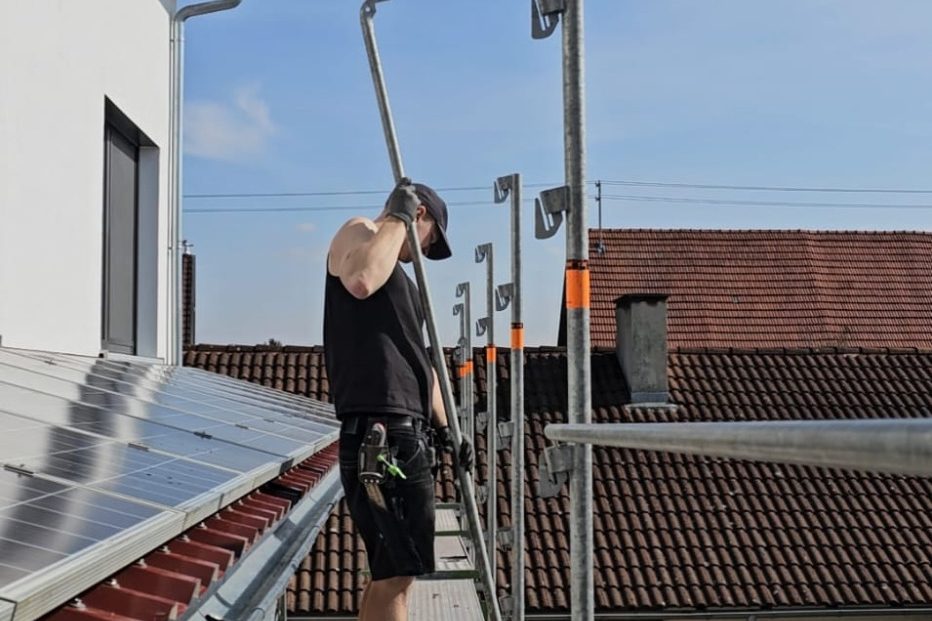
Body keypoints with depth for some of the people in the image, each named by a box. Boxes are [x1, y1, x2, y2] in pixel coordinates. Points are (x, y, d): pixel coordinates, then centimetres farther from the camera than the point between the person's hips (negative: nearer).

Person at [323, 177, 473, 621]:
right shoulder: (358, 232, 0)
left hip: (407, 434, 10)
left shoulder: (401, 279, 27)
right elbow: (361, 281, -25)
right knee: (396, 572, -11)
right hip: (380, 432, -10)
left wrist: (443, 429, 21)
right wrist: (397, 217, -12)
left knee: (390, 571, 12)